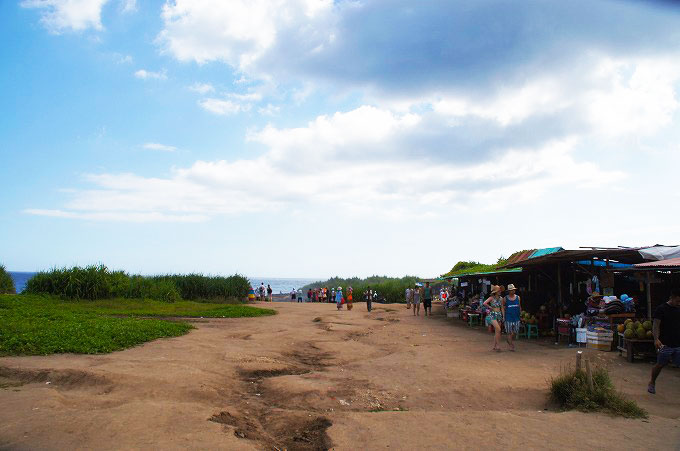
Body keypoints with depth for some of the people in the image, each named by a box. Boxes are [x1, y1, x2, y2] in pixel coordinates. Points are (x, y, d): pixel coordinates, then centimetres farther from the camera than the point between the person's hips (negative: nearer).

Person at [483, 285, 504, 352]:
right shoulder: (492, 298, -8)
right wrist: (491, 308, -8)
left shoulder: (500, 298, 9)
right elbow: (485, 303, -19)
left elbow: (502, 307, 14)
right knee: (498, 329, -19)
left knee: (496, 331, 8)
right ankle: (497, 345, -14)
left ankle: (494, 346, 16)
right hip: (493, 315, -6)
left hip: (499, 315, 6)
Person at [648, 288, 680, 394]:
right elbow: (656, 325, -11)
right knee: (660, 365, 7)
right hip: (665, 344, -4)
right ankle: (652, 383, 28)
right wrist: (656, 339, -23)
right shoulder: (661, 309, -6)